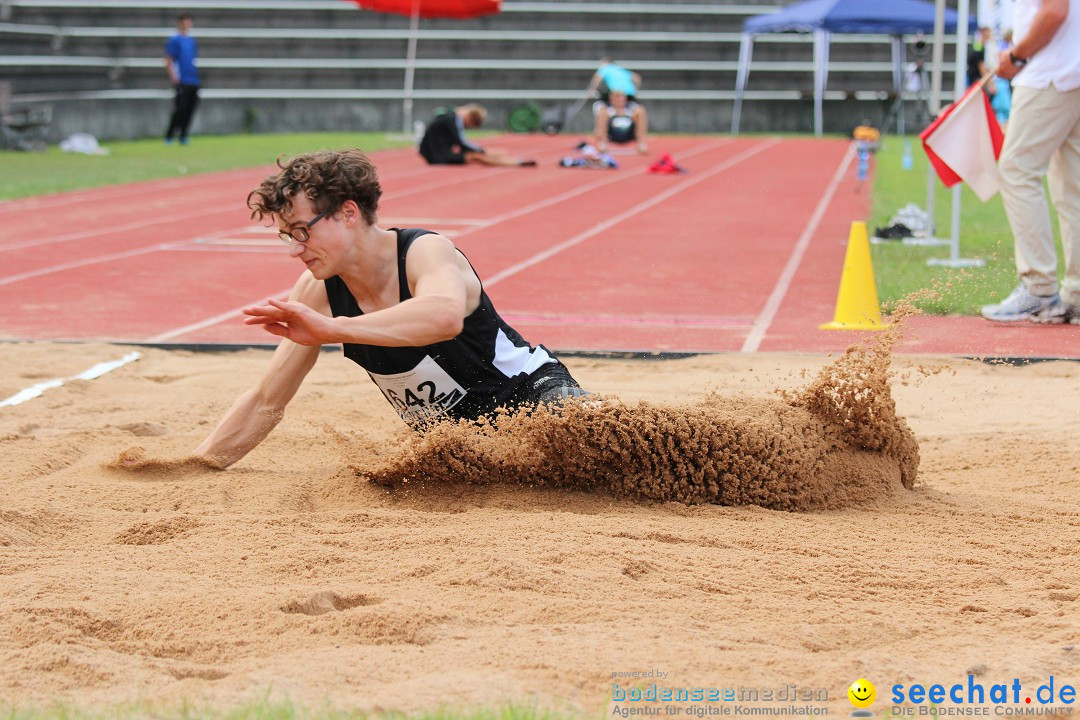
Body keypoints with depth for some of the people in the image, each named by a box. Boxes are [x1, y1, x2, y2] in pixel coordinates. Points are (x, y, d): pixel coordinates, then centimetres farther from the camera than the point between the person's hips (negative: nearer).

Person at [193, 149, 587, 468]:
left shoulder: (425, 252, -24)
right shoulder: (318, 291, -7)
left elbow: (445, 315, -50)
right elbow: (265, 402, 2)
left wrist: (331, 328, -54)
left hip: (529, 389, -10)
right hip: (453, 440, 10)